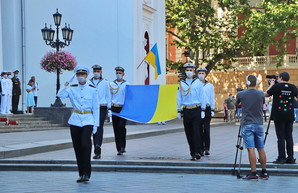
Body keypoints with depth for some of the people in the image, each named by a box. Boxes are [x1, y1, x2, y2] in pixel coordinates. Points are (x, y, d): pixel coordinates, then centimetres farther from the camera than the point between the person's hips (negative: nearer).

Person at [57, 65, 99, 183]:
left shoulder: (92, 89, 4)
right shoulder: (72, 89, 6)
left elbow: (96, 108, 5)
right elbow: (60, 95, -12)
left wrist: (96, 124, 1)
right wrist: (67, 83, -11)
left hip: (88, 121, -2)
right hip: (75, 120, 2)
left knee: (85, 145, -18)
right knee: (77, 148, 4)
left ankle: (86, 173, -11)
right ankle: (81, 174, 14)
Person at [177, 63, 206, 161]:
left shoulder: (198, 82, 6)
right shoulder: (181, 83, 10)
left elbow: (202, 97, 6)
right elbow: (179, 98, 13)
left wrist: (202, 110, 1)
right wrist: (179, 111, 9)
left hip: (196, 110, -2)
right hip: (186, 111, 2)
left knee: (196, 131, -12)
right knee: (188, 133, 3)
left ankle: (197, 152, -16)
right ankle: (193, 153, 11)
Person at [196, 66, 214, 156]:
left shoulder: (210, 86, 11)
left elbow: (212, 98, 11)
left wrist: (212, 110, 3)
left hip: (207, 109, 0)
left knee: (206, 129, -7)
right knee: (199, 130, 0)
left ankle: (207, 148, -4)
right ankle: (201, 149, 4)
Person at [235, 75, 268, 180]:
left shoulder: (241, 94, -4)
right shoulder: (261, 94, 2)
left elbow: (236, 104, 15)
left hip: (247, 125, -3)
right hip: (259, 124, 3)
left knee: (251, 149, -6)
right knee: (261, 149, 10)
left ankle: (253, 173, -10)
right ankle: (264, 173, 16)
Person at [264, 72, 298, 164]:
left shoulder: (276, 86, -7)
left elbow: (265, 94, 1)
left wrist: (271, 84, 13)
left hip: (279, 116, -4)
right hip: (290, 116, 4)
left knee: (281, 137, -3)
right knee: (289, 137, 8)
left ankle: (281, 158, -3)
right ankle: (290, 158, 9)